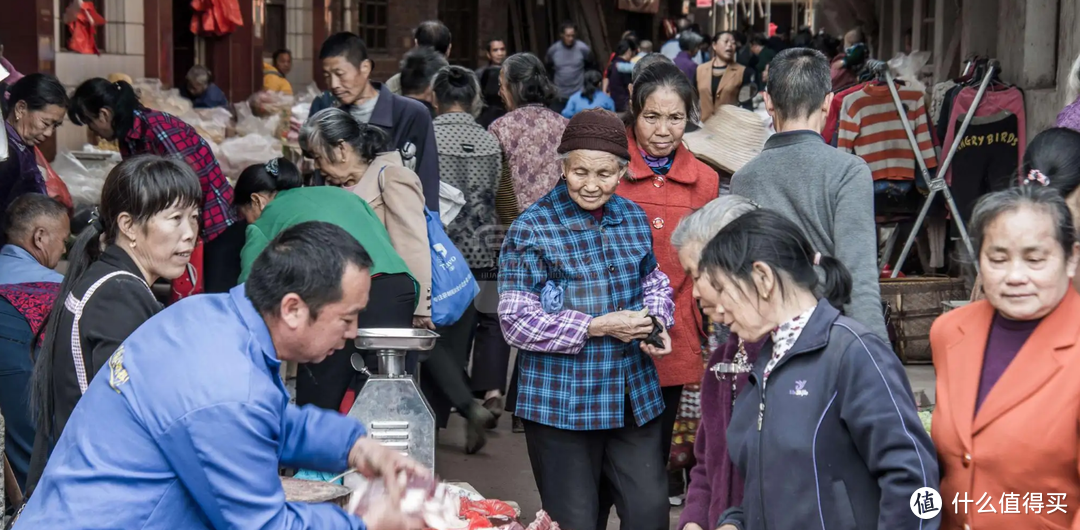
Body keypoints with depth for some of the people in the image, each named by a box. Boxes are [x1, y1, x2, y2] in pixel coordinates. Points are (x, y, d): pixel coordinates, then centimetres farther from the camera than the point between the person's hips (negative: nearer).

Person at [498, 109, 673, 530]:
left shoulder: (633, 218, 5)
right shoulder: (532, 230, -11)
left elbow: (652, 280, 19)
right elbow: (516, 321, -14)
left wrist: (657, 322, -3)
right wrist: (597, 327, -19)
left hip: (634, 398, 5)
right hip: (561, 405, -4)